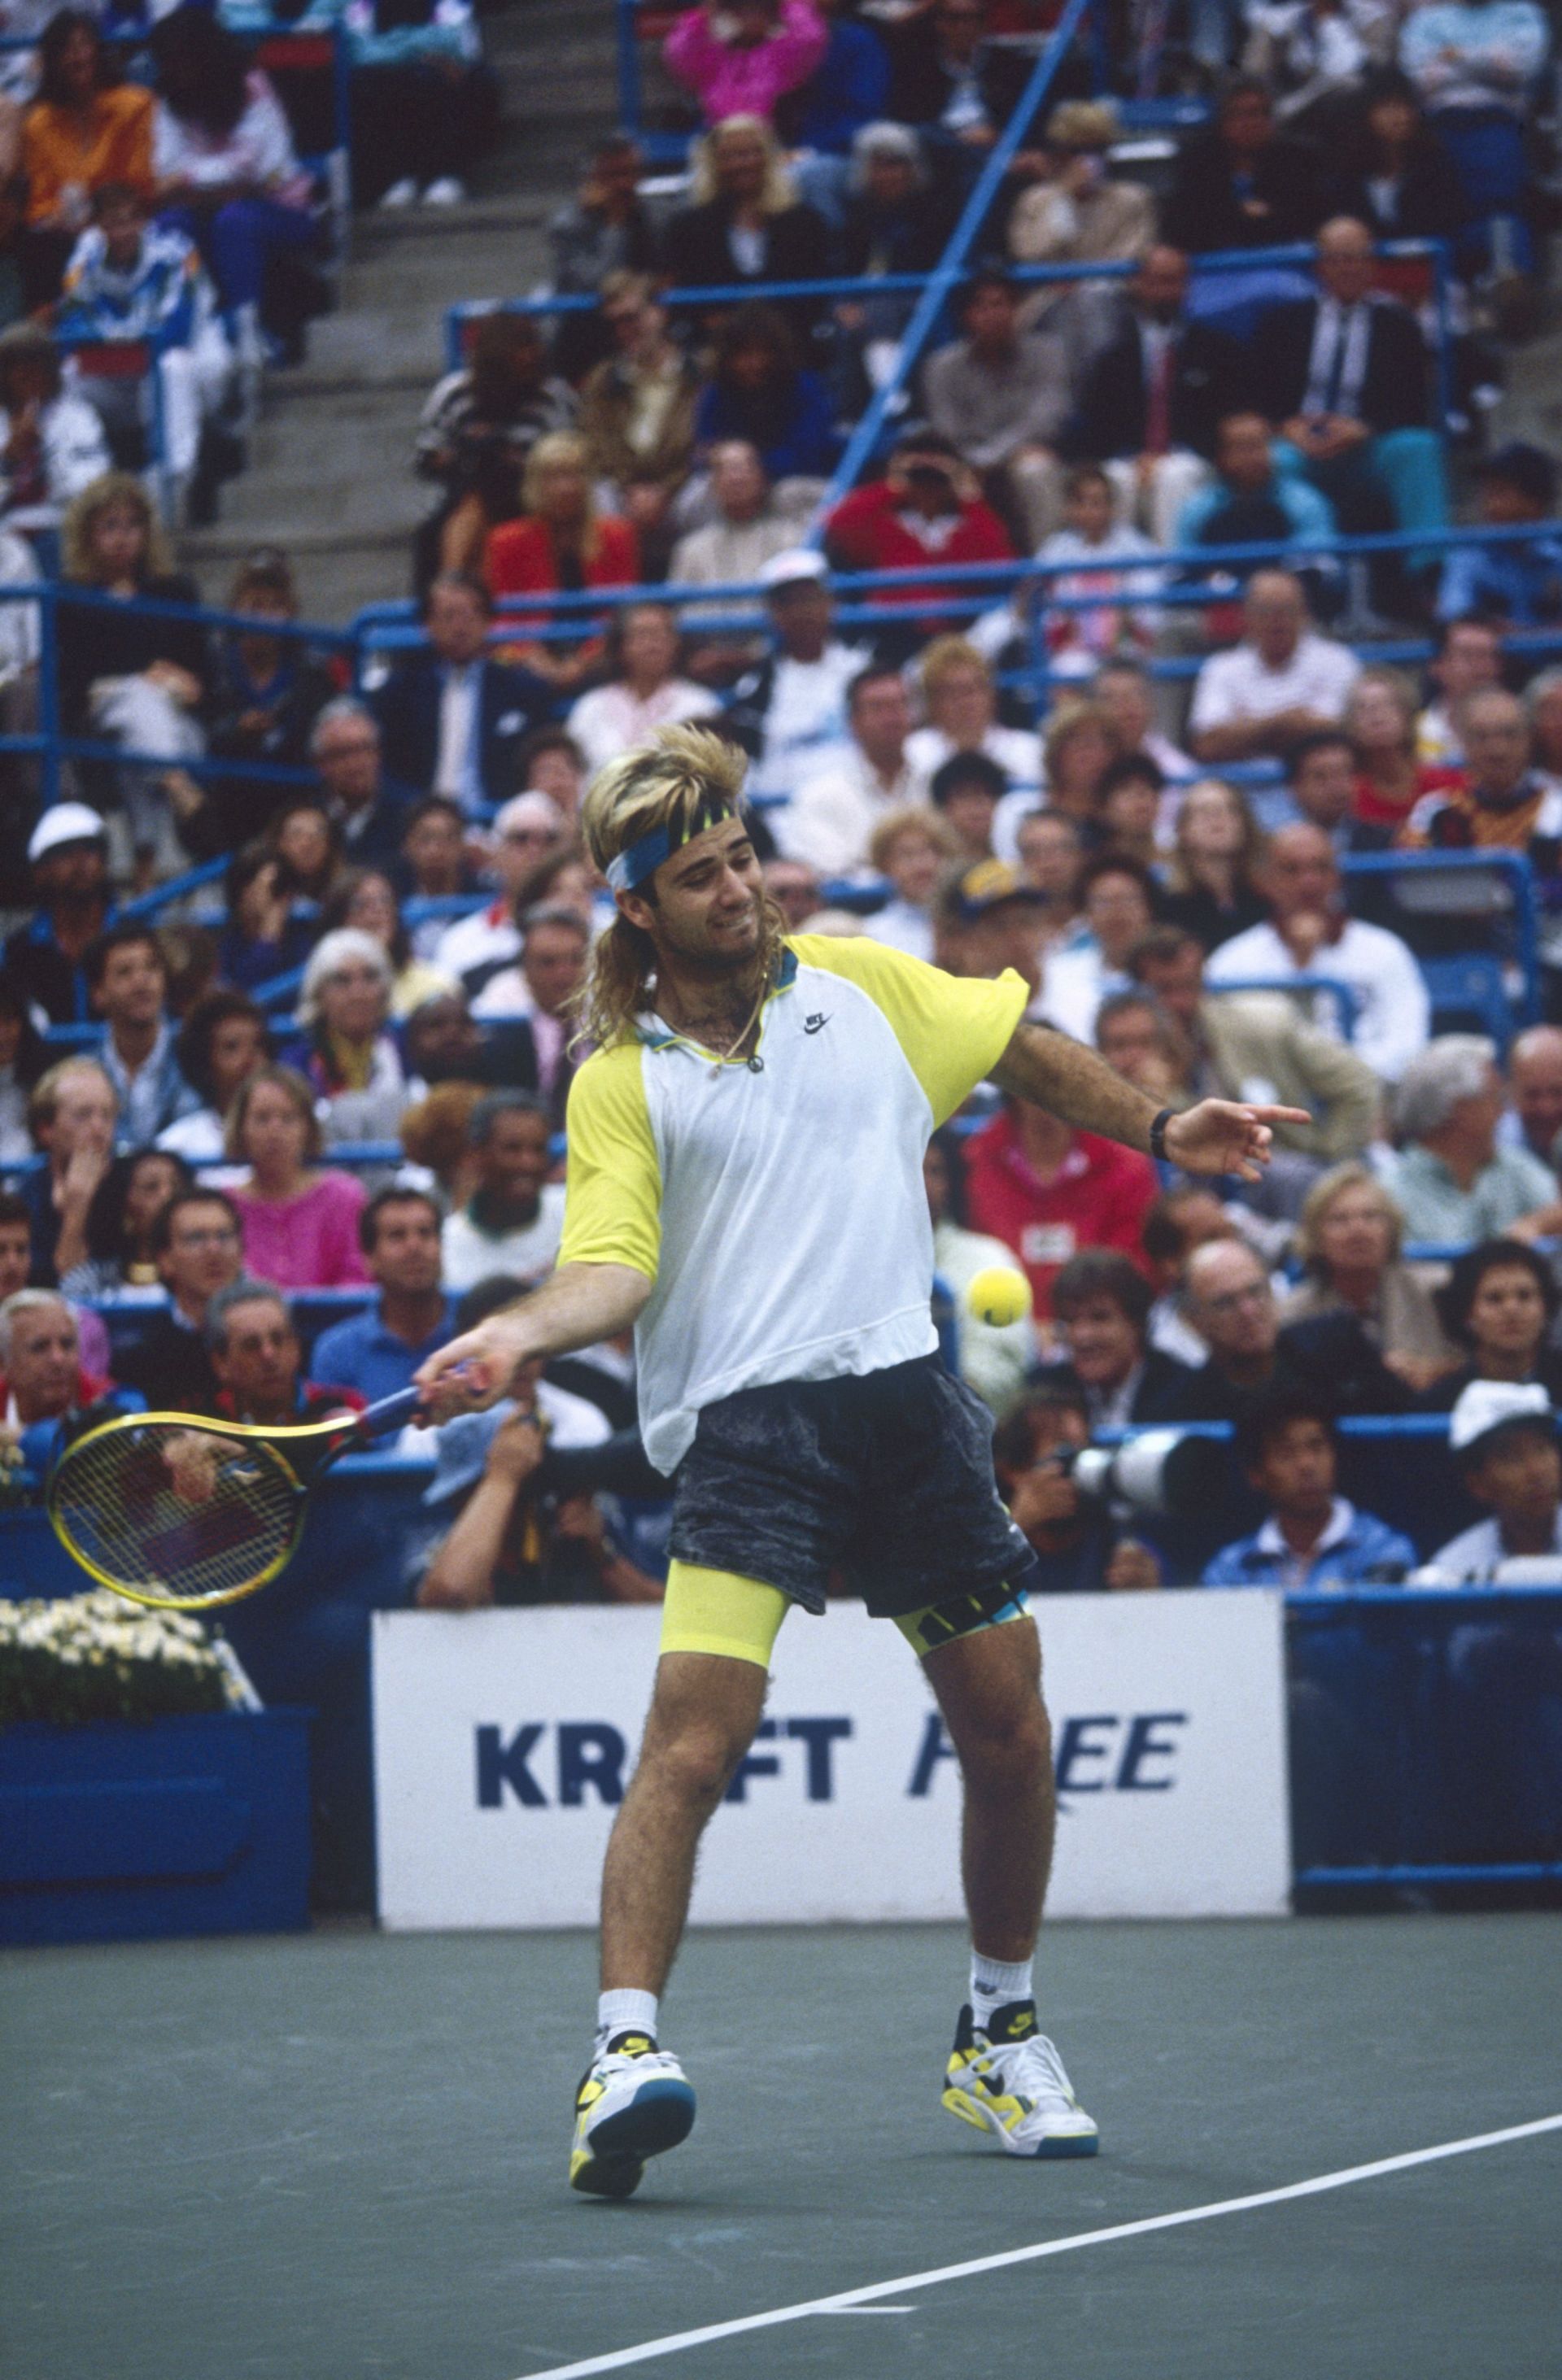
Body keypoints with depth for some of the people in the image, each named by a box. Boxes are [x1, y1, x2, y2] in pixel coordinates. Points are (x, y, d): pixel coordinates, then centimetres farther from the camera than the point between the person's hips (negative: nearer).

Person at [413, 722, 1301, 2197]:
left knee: (1006, 1731, 10)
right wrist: (517, 1336, -28)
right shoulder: (622, 1082, 1)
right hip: (747, 1423, -4)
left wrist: (1158, 1131, 24)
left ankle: (999, 2037, 30)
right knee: (693, 1731, -22)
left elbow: (1020, 1051, 27)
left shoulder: (858, 982, 13)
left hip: (909, 1397, 4)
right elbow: (612, 1264, -10)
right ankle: (626, 2049, -23)